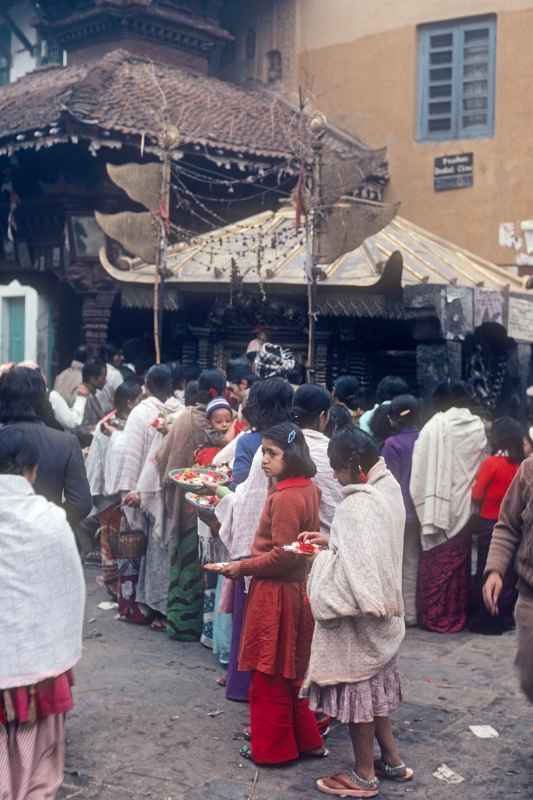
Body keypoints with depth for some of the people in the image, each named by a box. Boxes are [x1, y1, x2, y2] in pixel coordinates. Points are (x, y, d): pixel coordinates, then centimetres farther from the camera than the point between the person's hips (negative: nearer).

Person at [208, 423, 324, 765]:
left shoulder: (284, 498, -23)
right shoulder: (308, 490, 5)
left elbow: (282, 556, -24)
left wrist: (242, 567, -12)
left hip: (276, 593, -9)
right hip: (298, 587, 9)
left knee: (269, 675, 6)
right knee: (293, 671, 20)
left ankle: (272, 747, 18)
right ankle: (306, 738, 29)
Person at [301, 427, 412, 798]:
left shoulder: (358, 504, -26)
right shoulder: (388, 487, 3)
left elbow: (355, 567, -29)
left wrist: (324, 557, -16)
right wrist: (331, 540, 11)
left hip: (357, 613, -9)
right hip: (382, 606, 9)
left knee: (356, 688, 6)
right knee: (375, 684, 21)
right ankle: (392, 760, 33)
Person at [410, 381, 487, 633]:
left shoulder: (435, 426, -10)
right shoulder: (478, 428, -1)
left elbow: (421, 473, -9)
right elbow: (481, 471, 1)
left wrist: (424, 506, -1)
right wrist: (473, 503, 11)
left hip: (439, 508, -3)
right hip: (464, 508, 3)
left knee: (436, 564, 5)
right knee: (459, 563, 13)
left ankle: (435, 617, 10)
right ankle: (457, 616, 19)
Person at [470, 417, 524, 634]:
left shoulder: (491, 463, -15)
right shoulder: (522, 465, -3)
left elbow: (476, 496, -8)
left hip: (490, 525, -4)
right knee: (509, 574, 14)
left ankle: (485, 620, 12)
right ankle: (506, 618, 22)